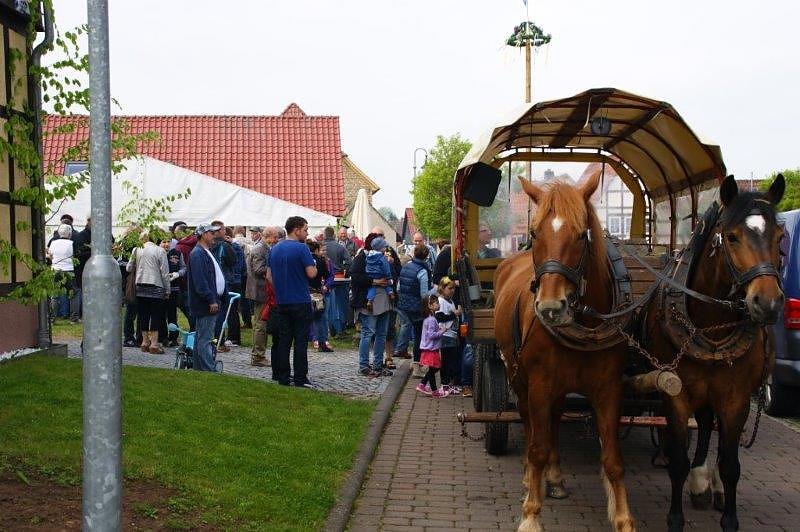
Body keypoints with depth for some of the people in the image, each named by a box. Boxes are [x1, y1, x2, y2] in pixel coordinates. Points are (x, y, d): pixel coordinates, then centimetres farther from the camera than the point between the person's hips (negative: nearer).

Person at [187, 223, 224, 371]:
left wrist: (215, 299, 20)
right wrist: (211, 300, -24)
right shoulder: (198, 254, -14)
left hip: (208, 304, 11)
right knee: (205, 340, -9)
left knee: (201, 339, 14)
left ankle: (198, 368, 20)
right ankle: (210, 370, -10)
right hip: (205, 304, -11)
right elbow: (200, 281, -22)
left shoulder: (205, 252, 20)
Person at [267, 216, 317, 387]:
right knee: (301, 341, -2)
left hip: (281, 301, 6)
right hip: (301, 301, -6)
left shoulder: (274, 249, 10)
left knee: (283, 340, 10)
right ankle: (300, 378, -2)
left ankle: (283, 377, 12)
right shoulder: (301, 248, -11)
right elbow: (311, 273, -16)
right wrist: (315, 266, 4)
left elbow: (269, 276, 13)